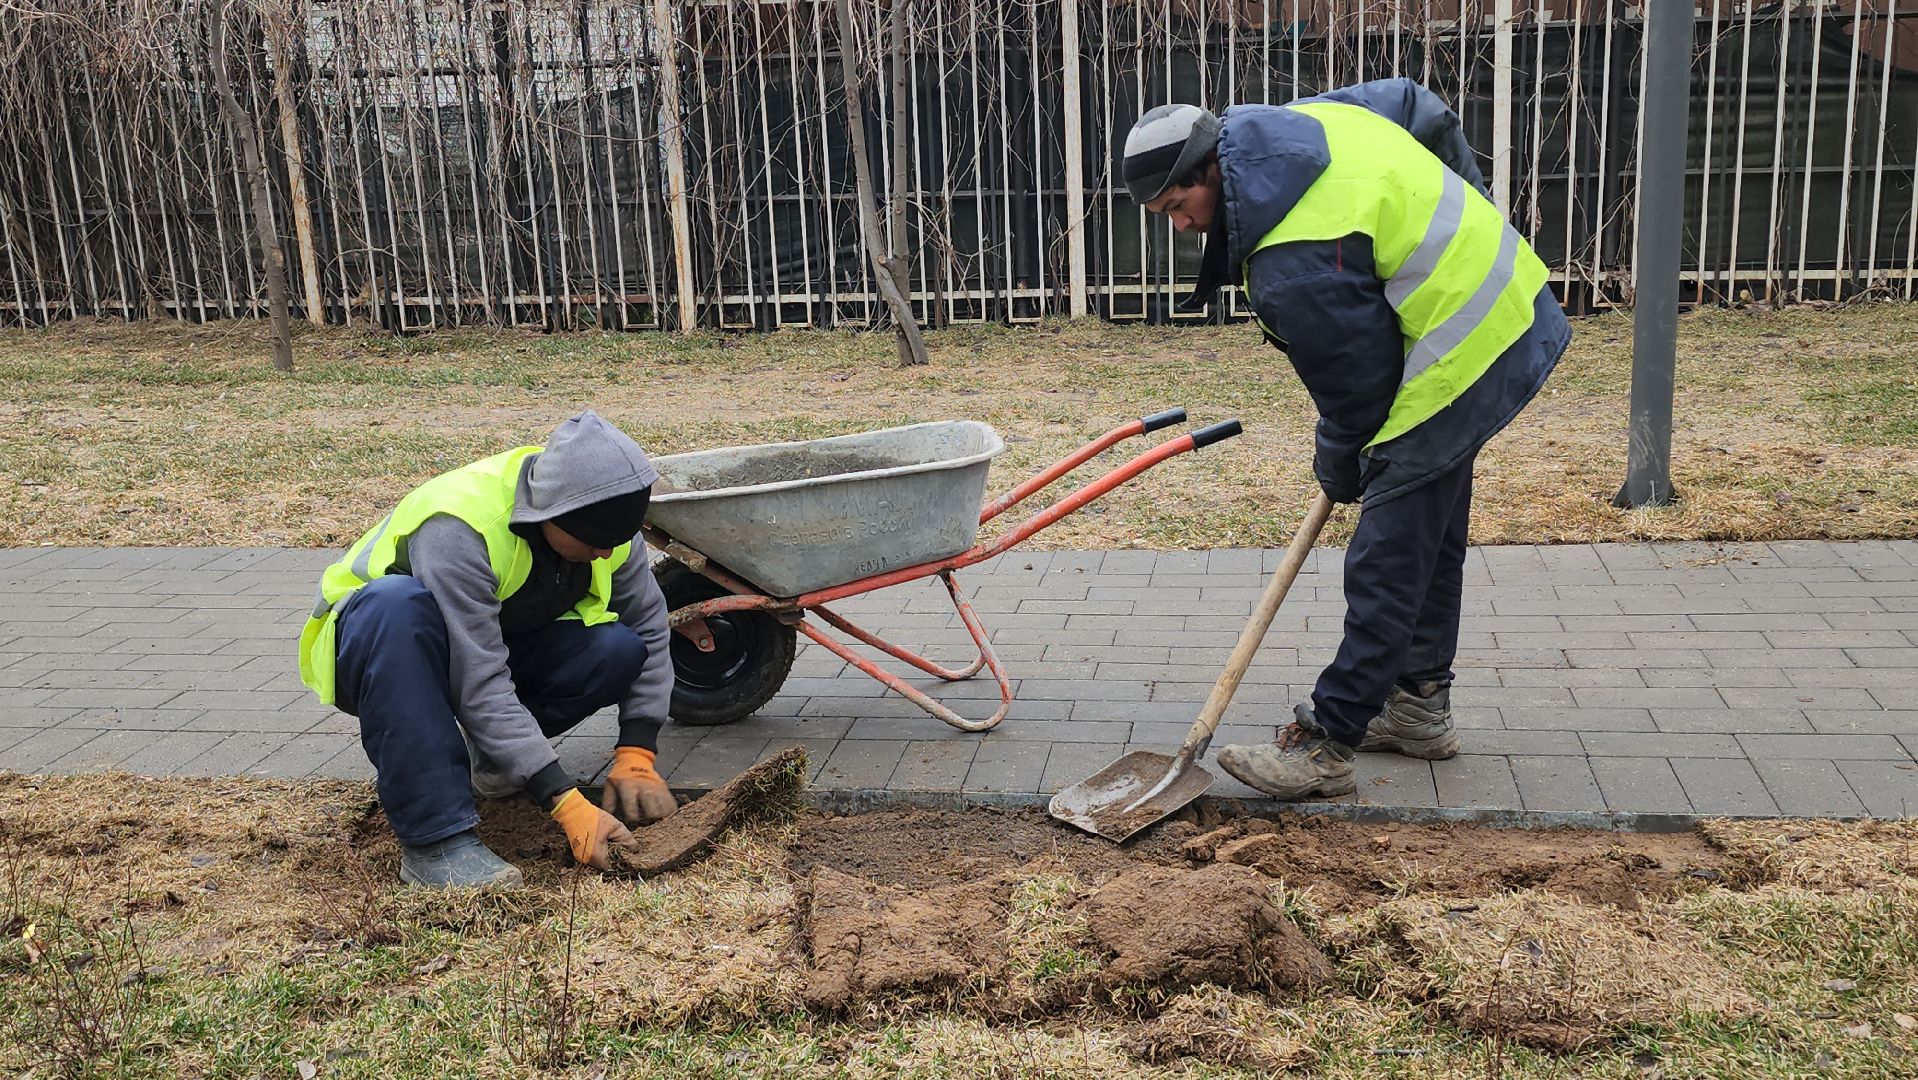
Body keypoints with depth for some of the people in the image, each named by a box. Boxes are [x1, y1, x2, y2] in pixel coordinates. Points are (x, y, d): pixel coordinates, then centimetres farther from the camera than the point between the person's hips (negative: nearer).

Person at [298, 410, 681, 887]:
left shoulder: (603, 519, -16)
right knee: (399, 603, -41)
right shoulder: (458, 528, -36)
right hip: (374, 645, -5)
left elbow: (649, 626, -5)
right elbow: (480, 686, -38)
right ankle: (436, 839, -37)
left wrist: (636, 758, -13)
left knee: (620, 647, -23)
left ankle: (494, 751, 4)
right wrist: (568, 805, -40)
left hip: (499, 642, 5)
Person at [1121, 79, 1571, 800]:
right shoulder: (1300, 123, 0)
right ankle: (1420, 704, 32)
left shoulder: (1291, 263, -28)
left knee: (1385, 564, -8)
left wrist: (1340, 473, 2)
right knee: (1431, 537, 19)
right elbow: (1418, 104, 15)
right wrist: (1465, 215, 21)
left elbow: (1357, 378, -18)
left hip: (1458, 355, -11)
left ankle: (1326, 746, -1)